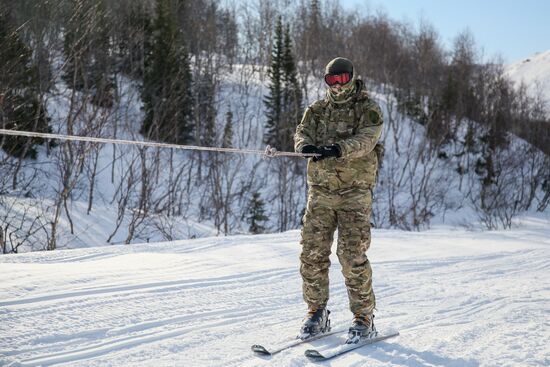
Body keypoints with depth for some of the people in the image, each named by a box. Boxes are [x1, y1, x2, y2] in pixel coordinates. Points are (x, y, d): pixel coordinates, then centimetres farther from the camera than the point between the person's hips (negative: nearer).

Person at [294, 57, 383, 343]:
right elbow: (302, 132, 1)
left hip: (354, 191, -4)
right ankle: (316, 314, 15)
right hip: (320, 190, 4)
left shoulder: (368, 109, 2)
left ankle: (363, 318, 4)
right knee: (313, 253, 1)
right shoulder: (317, 110, 16)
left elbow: (365, 140, -15)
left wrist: (339, 149, -35)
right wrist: (305, 145, -24)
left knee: (353, 256, -9)